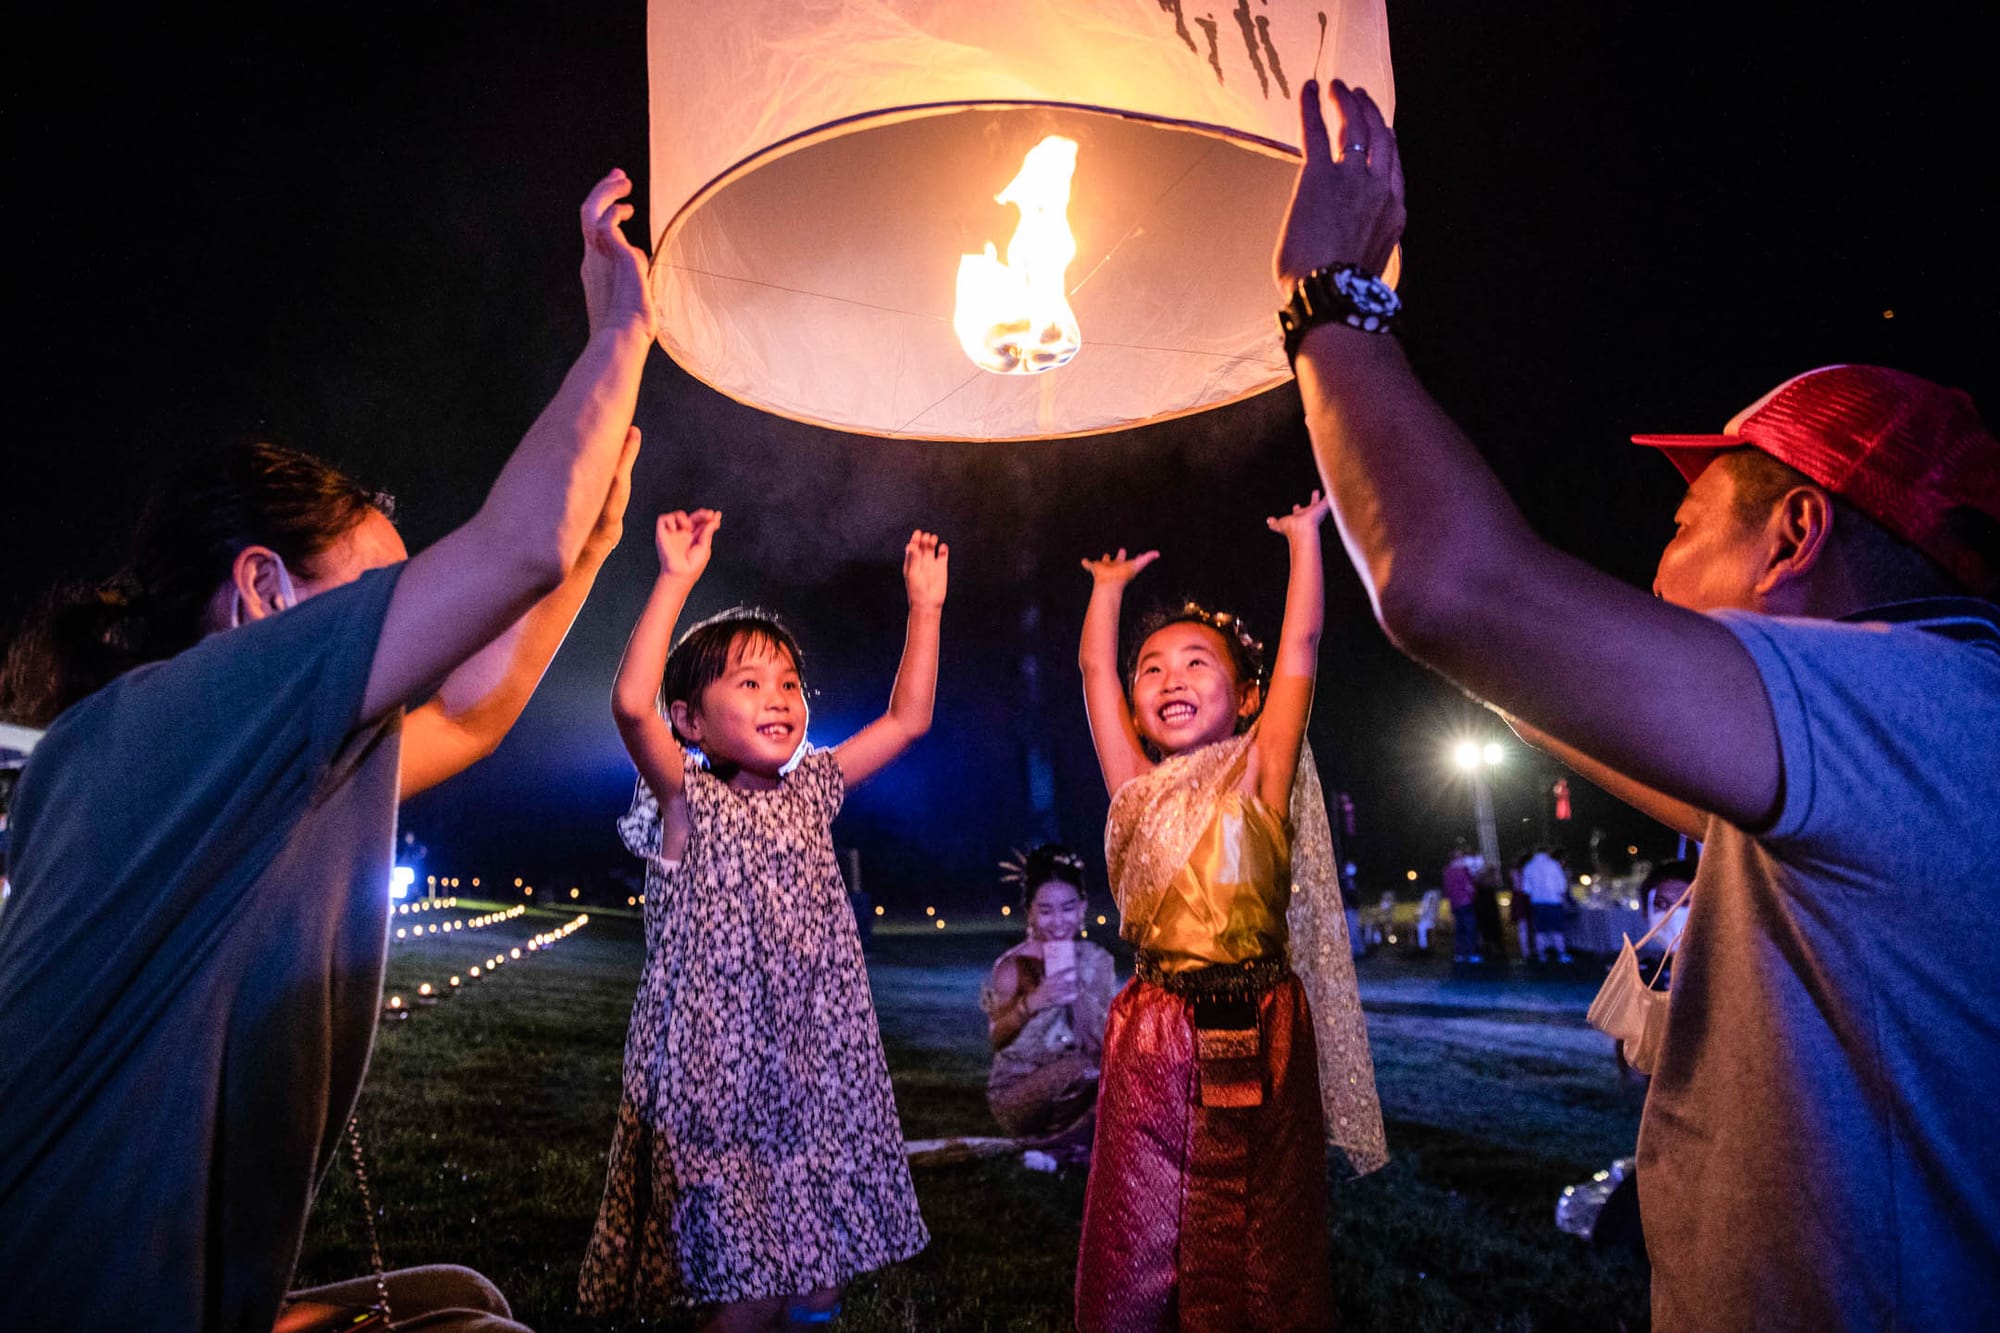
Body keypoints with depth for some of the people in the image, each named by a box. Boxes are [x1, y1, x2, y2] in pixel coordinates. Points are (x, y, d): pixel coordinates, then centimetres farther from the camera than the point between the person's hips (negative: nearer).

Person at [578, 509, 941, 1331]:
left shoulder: (810, 790, 10)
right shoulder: (687, 801, -6)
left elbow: (907, 718, 14)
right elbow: (631, 706, -24)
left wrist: (925, 607, 10)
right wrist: (676, 581, -26)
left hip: (817, 1068, 6)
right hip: (722, 1070, -5)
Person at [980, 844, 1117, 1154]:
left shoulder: (1096, 960, 2)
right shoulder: (1014, 966, -11)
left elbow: (1108, 1039, -3)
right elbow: (997, 1038, -17)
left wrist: (1076, 990, -18)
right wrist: (1030, 1003, -34)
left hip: (1074, 1089, 5)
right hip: (1018, 1091, -5)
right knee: (1075, 1072, -32)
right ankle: (1076, 1143, -3)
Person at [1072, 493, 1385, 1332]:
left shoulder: (1258, 775, 1)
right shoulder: (1138, 788, 8)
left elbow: (1300, 645, -2)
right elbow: (1095, 671, 13)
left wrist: (1305, 538, 5)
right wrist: (1109, 589, 25)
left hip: (1260, 1037, -2)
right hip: (1155, 1039, 2)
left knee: (1262, 1250, 10)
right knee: (1135, 1260, 6)